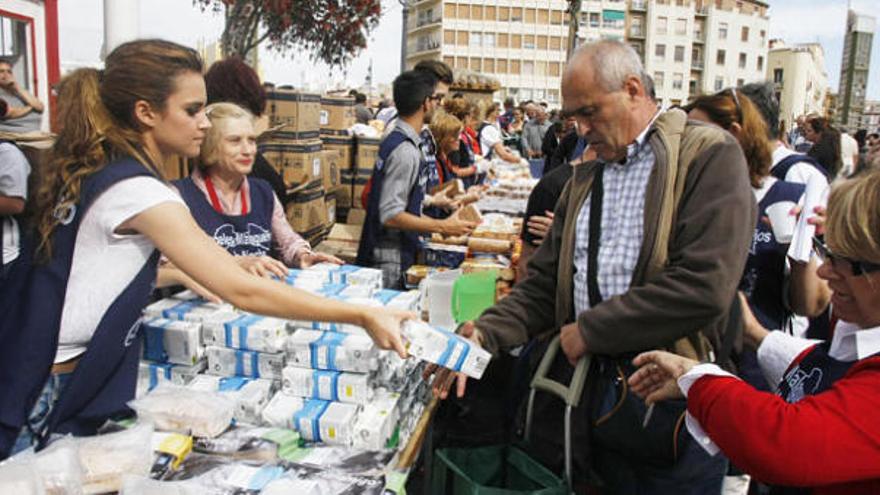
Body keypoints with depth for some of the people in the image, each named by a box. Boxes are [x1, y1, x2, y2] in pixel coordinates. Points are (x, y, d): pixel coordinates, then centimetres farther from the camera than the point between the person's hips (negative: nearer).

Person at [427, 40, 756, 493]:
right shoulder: (585, 176, 13)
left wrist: (589, 330, -14)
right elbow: (543, 285, 10)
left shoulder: (709, 155, -9)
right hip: (589, 390, 6)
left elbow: (704, 287, -21)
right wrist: (485, 334, -7)